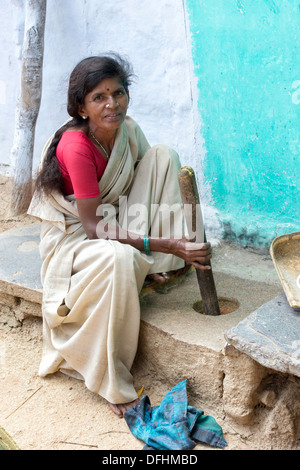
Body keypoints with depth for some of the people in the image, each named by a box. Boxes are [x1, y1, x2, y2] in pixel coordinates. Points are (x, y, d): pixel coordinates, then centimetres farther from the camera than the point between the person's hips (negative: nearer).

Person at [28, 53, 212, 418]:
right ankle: (110, 382, -23)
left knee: (164, 154, -10)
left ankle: (165, 265, -8)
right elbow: (93, 227, -29)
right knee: (121, 258, -42)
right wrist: (167, 245, -35)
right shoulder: (76, 147, -27)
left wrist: (159, 257, -11)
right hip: (74, 234, -6)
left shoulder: (128, 129, -7)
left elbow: (146, 183, 2)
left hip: (116, 223, 6)